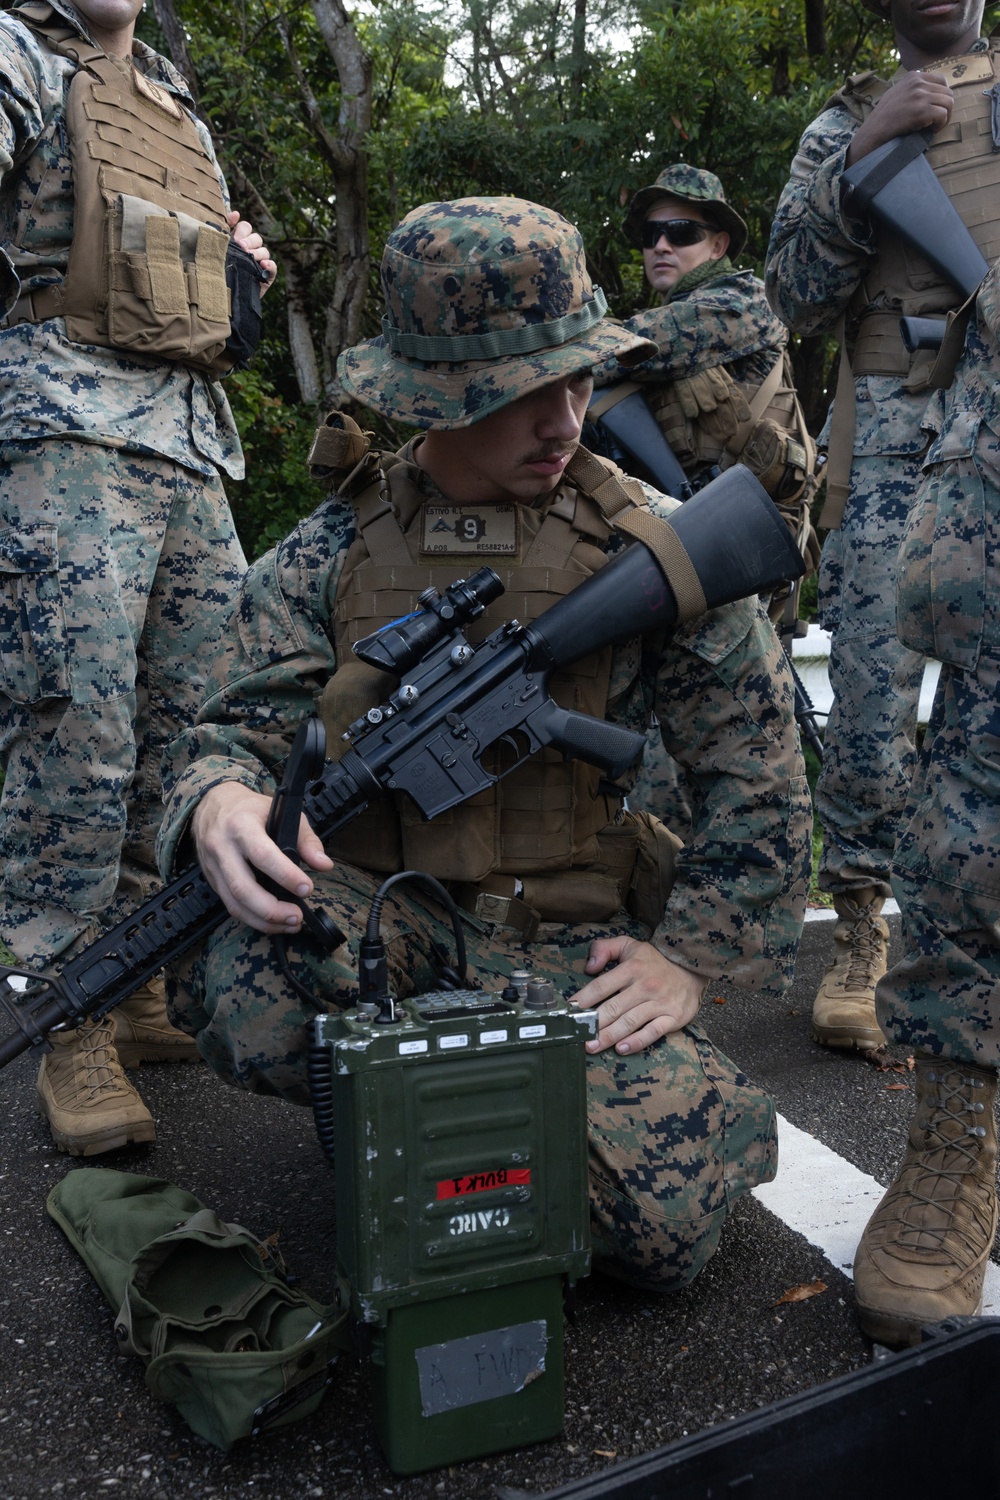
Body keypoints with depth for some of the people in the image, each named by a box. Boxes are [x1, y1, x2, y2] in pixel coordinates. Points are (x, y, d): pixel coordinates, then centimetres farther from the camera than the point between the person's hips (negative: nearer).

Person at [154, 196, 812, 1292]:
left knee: (662, 1222, -19)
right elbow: (235, 726, -1)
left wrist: (693, 953, -4)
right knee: (234, 979, -32)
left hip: (574, 939, 0)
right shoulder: (330, 553, 1)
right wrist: (220, 799, -27)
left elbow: (756, 766, 2)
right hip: (377, 914, 1)